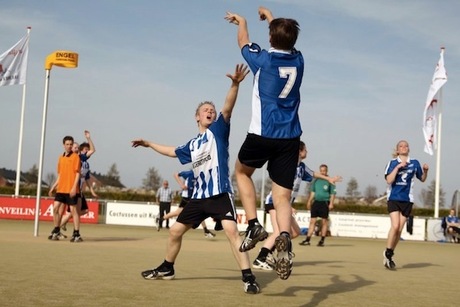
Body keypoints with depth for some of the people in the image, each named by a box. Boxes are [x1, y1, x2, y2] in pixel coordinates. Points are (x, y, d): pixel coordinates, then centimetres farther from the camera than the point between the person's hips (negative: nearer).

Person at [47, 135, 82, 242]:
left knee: (73, 210, -4)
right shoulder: (61, 158, 14)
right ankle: (56, 231, 17)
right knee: (55, 208, 4)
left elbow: (77, 173, -9)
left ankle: (76, 234, 0)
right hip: (61, 189, 6)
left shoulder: (75, 157, -4)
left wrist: (74, 187, -18)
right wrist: (53, 187, 15)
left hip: (71, 190, -6)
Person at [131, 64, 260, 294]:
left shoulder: (218, 130, 2)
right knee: (175, 230, 13)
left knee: (231, 231, -23)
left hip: (220, 193, -7)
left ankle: (248, 278, -20)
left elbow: (228, 108, -16)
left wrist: (235, 84, -32)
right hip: (199, 196, 7)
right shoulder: (192, 145, 17)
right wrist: (149, 144, 45)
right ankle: (166, 269, 34)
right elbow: (172, 152, 36)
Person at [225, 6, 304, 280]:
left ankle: (254, 225, 9)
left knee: (242, 171, 25)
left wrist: (241, 21, 39)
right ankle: (285, 237, -27)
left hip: (262, 134, -3)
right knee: (282, 197, 1)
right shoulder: (298, 60, 6)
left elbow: (243, 41, 18)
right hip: (290, 137, 3)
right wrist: (271, 17, 45)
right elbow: (286, 39, 29)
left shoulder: (263, 59, -4)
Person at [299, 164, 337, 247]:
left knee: (324, 221, 1)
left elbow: (332, 193, -3)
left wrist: (331, 203, -13)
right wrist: (309, 201, 14)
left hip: (325, 203, -4)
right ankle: (307, 240, 2)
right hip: (316, 202, 4)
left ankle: (322, 240, 7)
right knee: (312, 221, 2)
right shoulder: (316, 180, 12)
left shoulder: (329, 181, -1)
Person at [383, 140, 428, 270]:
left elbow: (422, 179, 16)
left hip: (407, 200, 3)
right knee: (395, 226, -18)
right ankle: (387, 253, -3)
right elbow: (389, 180, -11)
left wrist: (425, 171, -3)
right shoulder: (392, 163, 1)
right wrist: (398, 167, -17)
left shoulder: (415, 163, 7)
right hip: (393, 198, -3)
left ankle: (390, 255, 16)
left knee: (399, 230, 3)